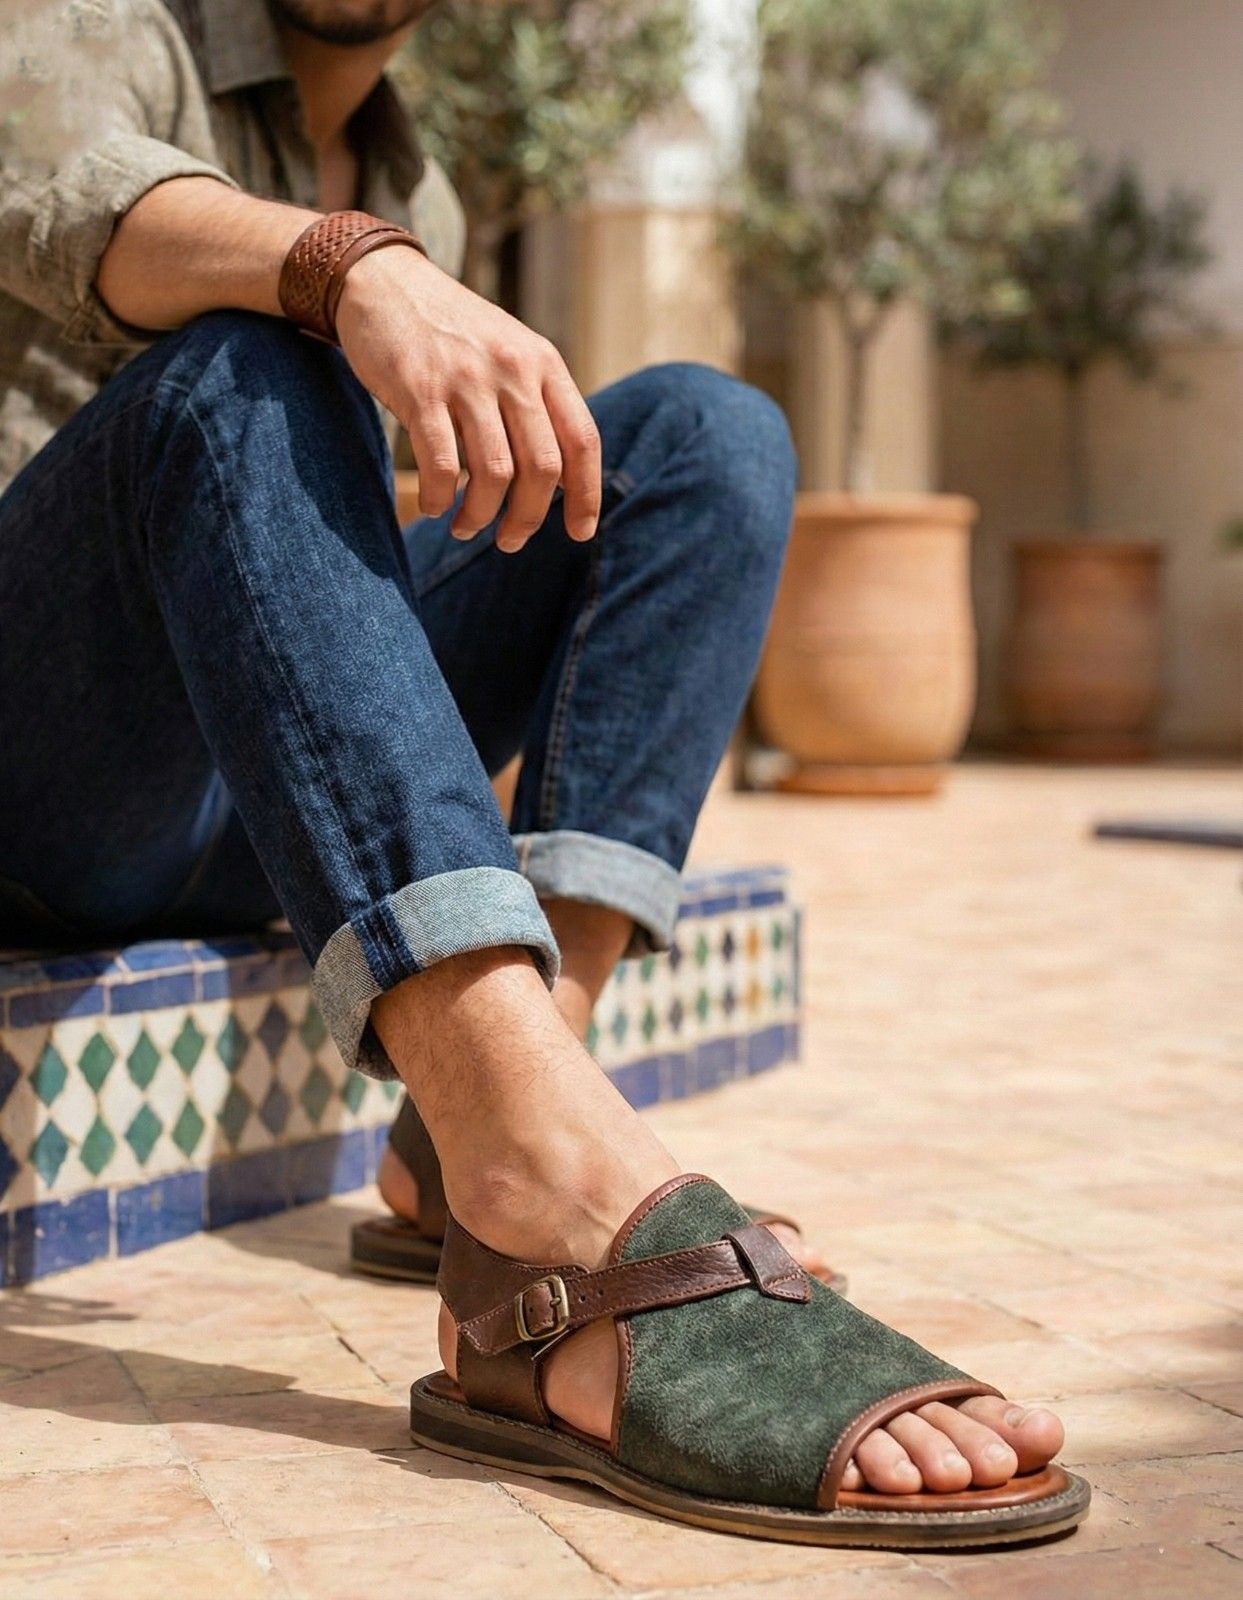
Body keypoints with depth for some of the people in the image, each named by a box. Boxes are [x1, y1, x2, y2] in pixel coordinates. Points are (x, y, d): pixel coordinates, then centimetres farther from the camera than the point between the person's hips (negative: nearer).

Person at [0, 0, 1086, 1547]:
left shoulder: (415, 199, 21)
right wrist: (353, 271, -41)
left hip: (253, 834, 6)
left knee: (705, 433, -7)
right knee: (237, 364, -33)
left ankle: (475, 1128, -27)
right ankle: (553, 1175, -54)